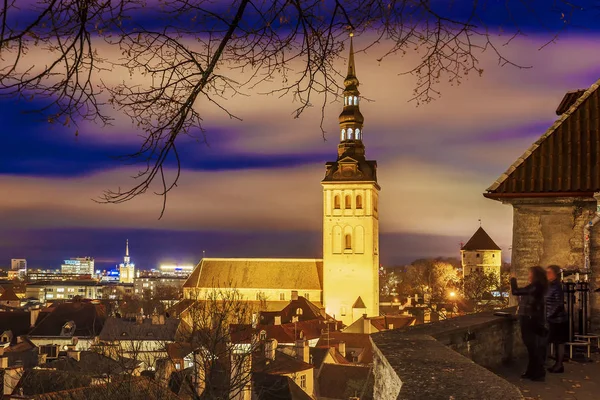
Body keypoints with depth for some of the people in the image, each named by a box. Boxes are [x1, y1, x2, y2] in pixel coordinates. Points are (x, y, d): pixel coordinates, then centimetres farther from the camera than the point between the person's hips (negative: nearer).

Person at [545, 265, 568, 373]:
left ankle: (560, 366, 7)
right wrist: (547, 316, 10)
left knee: (559, 343, 0)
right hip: (553, 320, 9)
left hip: (558, 320, -9)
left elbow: (559, 305, -21)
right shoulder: (550, 286, 9)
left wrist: (549, 316, -19)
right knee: (556, 342, 14)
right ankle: (557, 364, 21)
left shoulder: (557, 287, -17)